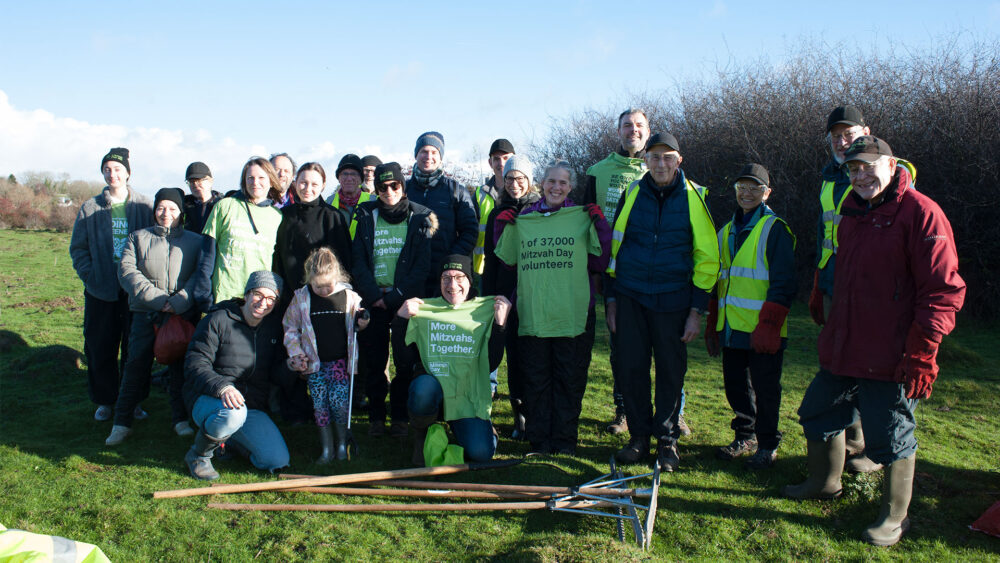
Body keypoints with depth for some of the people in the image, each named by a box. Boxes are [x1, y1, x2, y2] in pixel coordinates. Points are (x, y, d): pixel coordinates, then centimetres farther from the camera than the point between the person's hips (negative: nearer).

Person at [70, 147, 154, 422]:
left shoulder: (143, 206, 3)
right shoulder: (90, 208, 5)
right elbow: (78, 248, 10)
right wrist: (90, 276, -3)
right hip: (101, 291, 1)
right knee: (100, 348, 6)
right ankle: (104, 400, 20)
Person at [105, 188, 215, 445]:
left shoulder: (195, 241, 10)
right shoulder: (139, 237, 12)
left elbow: (201, 275, -1)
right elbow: (127, 270, -1)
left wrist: (179, 301, -16)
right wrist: (159, 298, -12)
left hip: (184, 315, 0)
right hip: (146, 314, 1)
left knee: (181, 368, 4)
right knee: (136, 366, 1)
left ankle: (181, 419, 17)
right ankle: (122, 423, 11)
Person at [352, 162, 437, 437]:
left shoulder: (418, 218, 2)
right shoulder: (367, 217, 9)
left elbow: (422, 265, -3)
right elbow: (359, 261, 5)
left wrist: (396, 296, -11)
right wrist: (373, 295, -8)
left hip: (405, 299, -2)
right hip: (373, 299, 2)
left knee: (405, 362, -1)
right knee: (373, 361, 2)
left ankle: (400, 416, 10)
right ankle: (376, 416, 13)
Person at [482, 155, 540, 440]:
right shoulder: (497, 214, 13)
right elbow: (490, 260, 14)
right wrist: (489, 298, 7)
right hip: (507, 294, 2)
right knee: (514, 354, 3)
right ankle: (520, 415, 11)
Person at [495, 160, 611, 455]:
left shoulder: (583, 218, 5)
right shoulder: (523, 219, 11)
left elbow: (599, 264, 1)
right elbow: (507, 261, 17)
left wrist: (600, 226, -8)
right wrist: (504, 228, 6)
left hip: (573, 316, -1)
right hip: (532, 316, 2)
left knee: (569, 379, 4)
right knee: (536, 379, 6)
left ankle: (565, 440, 16)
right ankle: (539, 439, 17)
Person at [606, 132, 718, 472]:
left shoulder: (693, 196, -1)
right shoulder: (633, 193, 5)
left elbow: (707, 256, 0)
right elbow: (614, 246, 11)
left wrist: (697, 310, -4)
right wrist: (611, 298, 7)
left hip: (673, 300, -2)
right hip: (630, 297, 2)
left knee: (671, 371, 4)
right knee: (631, 368, 4)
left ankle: (667, 440, 19)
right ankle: (638, 436, 19)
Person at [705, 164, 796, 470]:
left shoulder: (775, 229, -5)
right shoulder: (726, 232, 17)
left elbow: (783, 284, -11)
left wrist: (768, 325, -19)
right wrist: (712, 325, 17)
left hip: (762, 331, -6)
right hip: (732, 328, 6)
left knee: (765, 388, 3)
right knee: (735, 384, 13)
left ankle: (767, 445, 16)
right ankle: (745, 436, 29)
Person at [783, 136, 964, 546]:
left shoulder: (920, 213, -14)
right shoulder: (853, 213, 12)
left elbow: (944, 290, -17)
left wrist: (921, 352, -20)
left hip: (889, 358, -8)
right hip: (841, 351, 8)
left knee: (891, 436, 4)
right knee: (819, 415, 20)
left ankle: (895, 517, 24)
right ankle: (825, 482, 43)